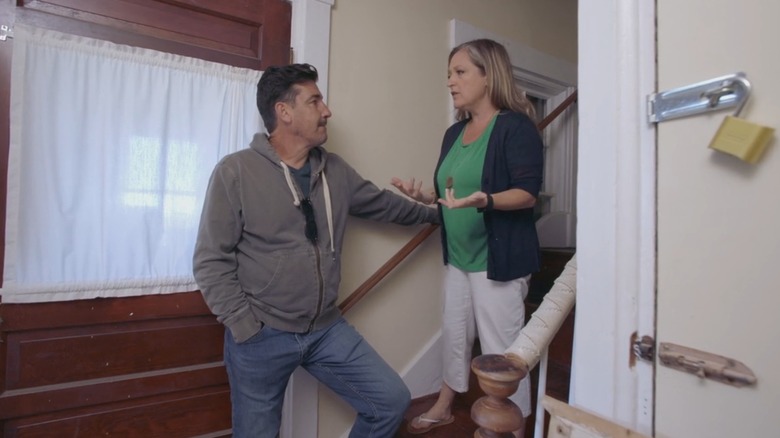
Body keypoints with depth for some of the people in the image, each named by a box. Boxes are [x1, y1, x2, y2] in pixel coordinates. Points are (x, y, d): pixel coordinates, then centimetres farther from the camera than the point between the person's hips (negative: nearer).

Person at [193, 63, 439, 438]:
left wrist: (433, 213, 28)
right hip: (261, 336, -4)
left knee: (392, 401, 6)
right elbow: (211, 261, -11)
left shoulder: (335, 170, 4)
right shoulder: (235, 171, -11)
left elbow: (383, 204, 17)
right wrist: (246, 329, -13)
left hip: (327, 329, 5)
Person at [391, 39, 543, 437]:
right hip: (458, 256, 8)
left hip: (499, 257, -7)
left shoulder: (515, 126, -10)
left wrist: (484, 200, -34)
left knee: (501, 349, 2)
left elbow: (528, 193, -18)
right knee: (454, 334, 20)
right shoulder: (454, 133, 12)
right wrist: (423, 195, -1)